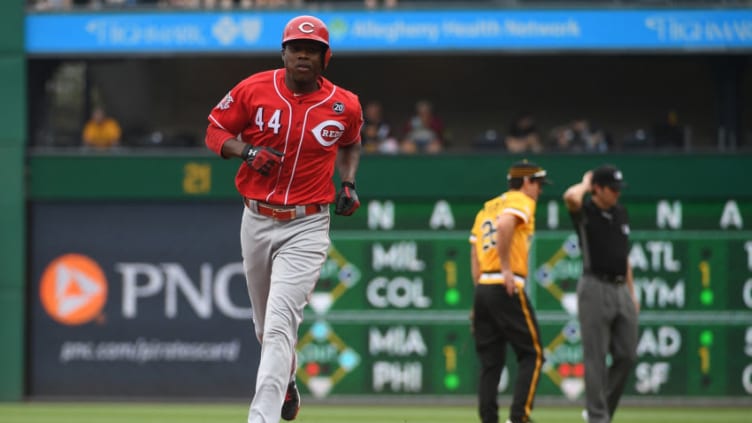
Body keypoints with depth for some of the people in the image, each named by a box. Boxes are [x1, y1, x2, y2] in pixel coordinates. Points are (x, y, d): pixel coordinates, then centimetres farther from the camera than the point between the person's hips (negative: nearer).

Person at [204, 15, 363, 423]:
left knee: (280, 324, -17)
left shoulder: (345, 106, -2)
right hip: (257, 221, 3)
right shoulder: (253, 90, -4)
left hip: (307, 227, -3)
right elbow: (215, 131, 5)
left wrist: (348, 183, 3)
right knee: (266, 325, 16)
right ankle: (286, 385, 45)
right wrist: (247, 152, -14)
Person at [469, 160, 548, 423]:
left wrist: (481, 291, 18)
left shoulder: (486, 208, 22)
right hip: (507, 290, -8)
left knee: (490, 362, 9)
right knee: (531, 354, -2)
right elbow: (504, 225, -24)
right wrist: (506, 268, -20)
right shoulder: (521, 202, -2)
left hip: (482, 288, 8)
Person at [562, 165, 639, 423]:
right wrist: (586, 184, -8)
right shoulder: (585, 211, -5)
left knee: (627, 356, 6)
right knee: (596, 358, -5)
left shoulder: (620, 213, 15)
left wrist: (632, 293, 18)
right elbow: (571, 196, -30)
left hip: (621, 289, 7)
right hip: (596, 288, -7)